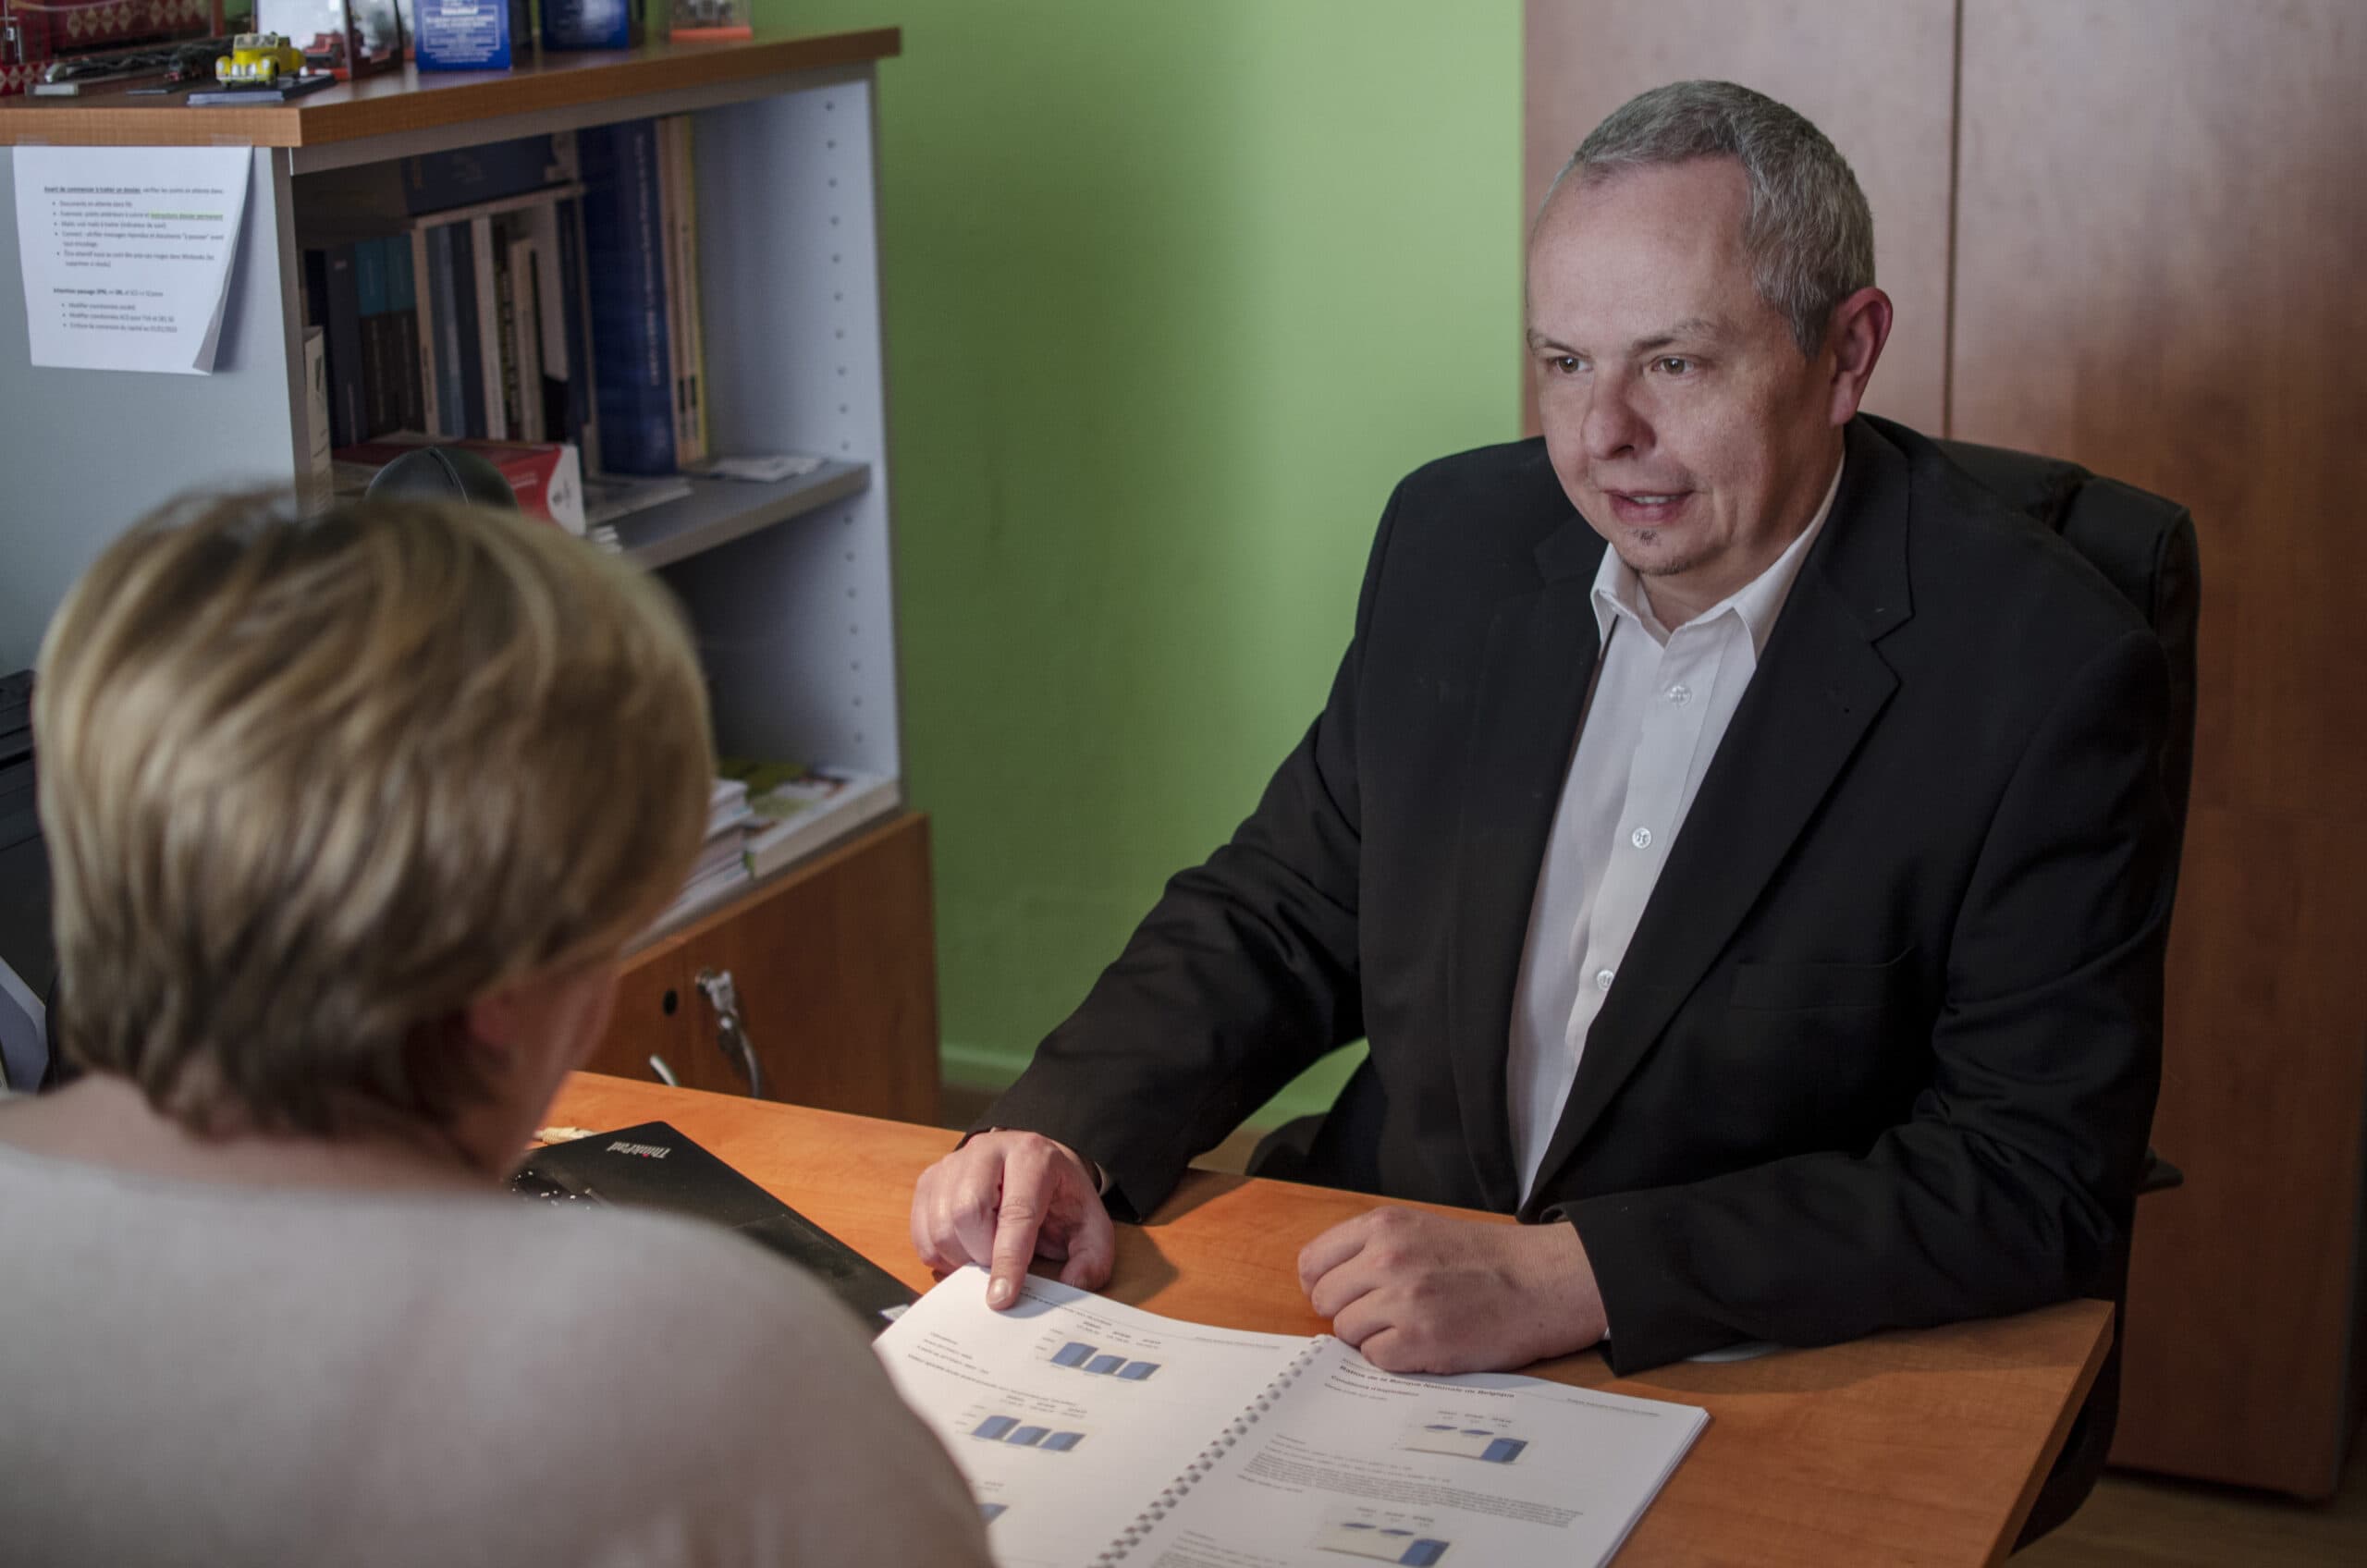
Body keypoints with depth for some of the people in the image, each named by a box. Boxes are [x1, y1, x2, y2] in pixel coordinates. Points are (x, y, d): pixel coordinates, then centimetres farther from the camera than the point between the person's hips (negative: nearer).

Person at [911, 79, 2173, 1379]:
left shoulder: (2047, 675, -15)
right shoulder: (1458, 541, 2)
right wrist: (1059, 1134, -8)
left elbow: (2034, 1176, -18)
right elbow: (1279, 915, 10)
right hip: (1375, 1322, 4)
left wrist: (1569, 1280, -26)